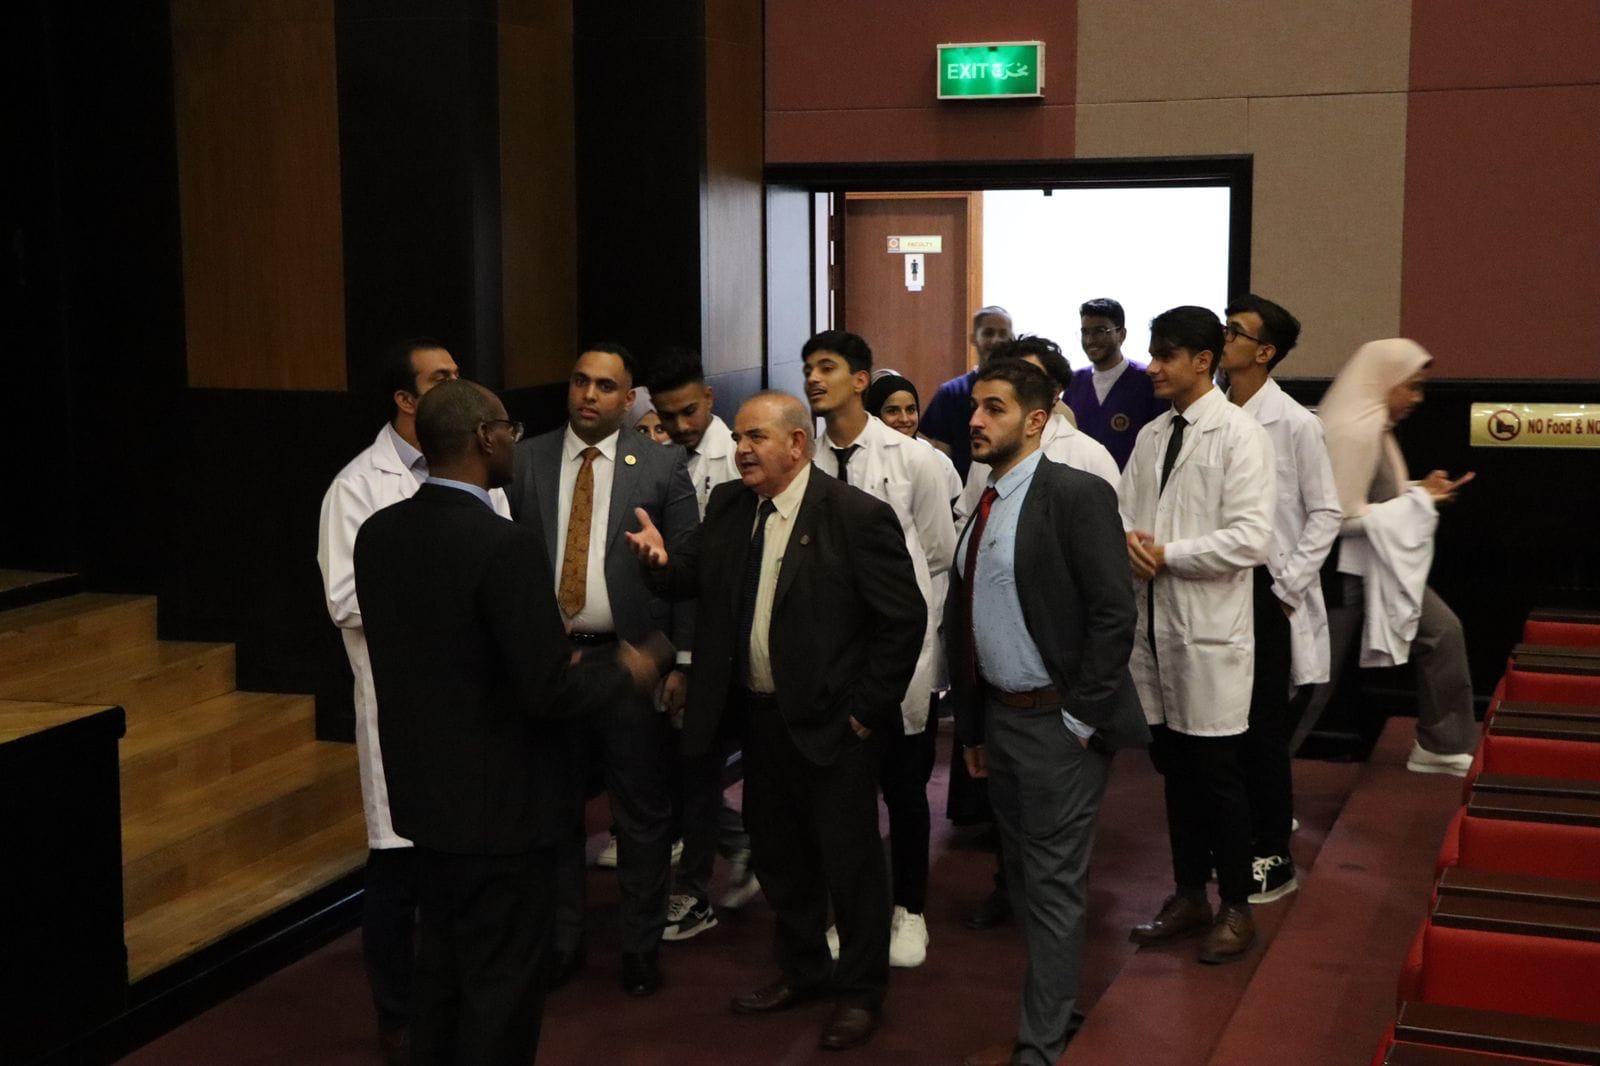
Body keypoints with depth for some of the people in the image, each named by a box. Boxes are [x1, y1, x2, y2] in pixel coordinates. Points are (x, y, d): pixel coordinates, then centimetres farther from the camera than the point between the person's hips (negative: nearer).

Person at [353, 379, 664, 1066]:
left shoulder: (377, 533, -1)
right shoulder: (505, 545, -24)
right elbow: (549, 693, -23)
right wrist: (627, 672, -4)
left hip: (424, 790, 8)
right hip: (500, 802, -7)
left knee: (441, 969, 22)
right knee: (500, 985, 8)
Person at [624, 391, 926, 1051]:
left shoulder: (858, 516, -15)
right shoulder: (726, 506, 4)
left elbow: (904, 620, -14)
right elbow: (692, 578, 6)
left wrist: (867, 709, -14)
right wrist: (661, 560, -16)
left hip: (830, 724, -6)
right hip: (758, 716, 7)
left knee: (848, 860, 7)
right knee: (777, 854, 19)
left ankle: (860, 991, 25)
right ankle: (802, 972, 38)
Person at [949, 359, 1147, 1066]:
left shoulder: (1076, 495, -13)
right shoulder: (985, 504, 10)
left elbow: (1114, 614, -17)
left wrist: (1082, 720, -16)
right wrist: (972, 727, 15)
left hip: (1057, 722, -8)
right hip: (999, 717, 8)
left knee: (1054, 886, 1)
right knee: (1025, 881, 17)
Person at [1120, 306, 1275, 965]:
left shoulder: (1239, 435, -9)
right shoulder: (1150, 437, 13)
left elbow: (1252, 539, -17)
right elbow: (1123, 512, 14)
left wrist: (1166, 552, -15)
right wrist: (1128, 540, -9)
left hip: (1210, 627, -6)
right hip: (1153, 618, 6)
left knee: (1217, 773, 1)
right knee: (1174, 767, 14)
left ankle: (1236, 909, 16)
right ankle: (1188, 896, 27)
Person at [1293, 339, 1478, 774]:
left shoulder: (1374, 427, 8)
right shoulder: (1353, 431, -22)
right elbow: (1345, 516, -24)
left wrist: (1418, 491, 3)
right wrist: (1417, 501, -16)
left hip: (1383, 564, 10)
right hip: (1346, 570, -10)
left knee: (1443, 631, 12)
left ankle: (1442, 746, 23)